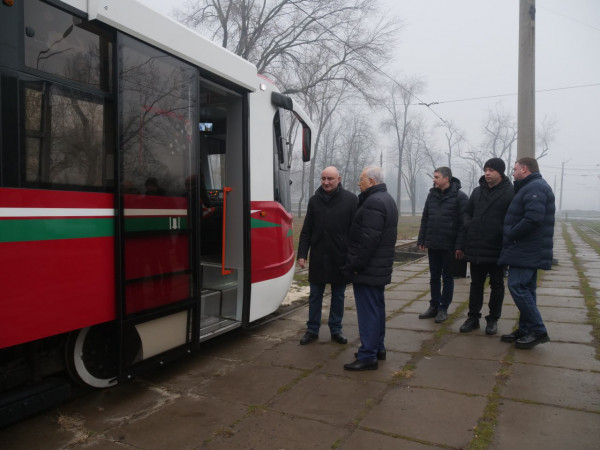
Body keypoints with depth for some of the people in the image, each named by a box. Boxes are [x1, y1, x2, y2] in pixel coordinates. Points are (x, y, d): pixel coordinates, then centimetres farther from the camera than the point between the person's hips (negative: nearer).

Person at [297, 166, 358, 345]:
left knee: (338, 296, 12)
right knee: (315, 295, 11)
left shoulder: (351, 200, -4)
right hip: (318, 257, 2)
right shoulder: (314, 200, 4)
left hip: (340, 257, -2)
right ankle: (312, 330, 23)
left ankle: (336, 329, 26)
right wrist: (302, 254, 0)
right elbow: (306, 230, 6)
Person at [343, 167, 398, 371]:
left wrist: (356, 264, -20)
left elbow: (369, 239, -26)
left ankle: (368, 356, 2)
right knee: (377, 307, 19)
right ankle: (378, 347, 31)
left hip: (368, 269, -11)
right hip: (380, 266, 11)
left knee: (368, 310, -5)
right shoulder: (387, 199, 16)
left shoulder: (374, 202, -19)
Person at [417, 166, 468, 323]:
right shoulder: (432, 195, 8)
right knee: (434, 277, 12)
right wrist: (421, 240, 8)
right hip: (432, 245, 5)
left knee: (447, 277, 7)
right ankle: (434, 306, 24)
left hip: (449, 246, -5)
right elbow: (424, 219, 12)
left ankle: (443, 309, 17)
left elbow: (463, 223, -12)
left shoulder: (460, 197, -8)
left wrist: (460, 246, -17)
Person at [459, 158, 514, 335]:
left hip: (497, 249, -5)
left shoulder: (510, 193, -7)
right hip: (476, 248, 5)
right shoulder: (478, 191, 10)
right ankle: (473, 317, 23)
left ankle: (493, 319, 21)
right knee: (476, 284, 12)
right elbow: (467, 212, 18)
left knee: (497, 285, 10)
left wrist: (505, 233, -17)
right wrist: (468, 225, 1)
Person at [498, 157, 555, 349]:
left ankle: (538, 331, -4)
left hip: (527, 251, -11)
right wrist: (512, 235, 11)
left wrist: (510, 235, -16)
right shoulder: (531, 187, 19)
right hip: (529, 250, 11)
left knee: (517, 286, -11)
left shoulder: (535, 188, -15)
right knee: (525, 288, 12)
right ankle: (526, 330, 19)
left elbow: (533, 219, -27)